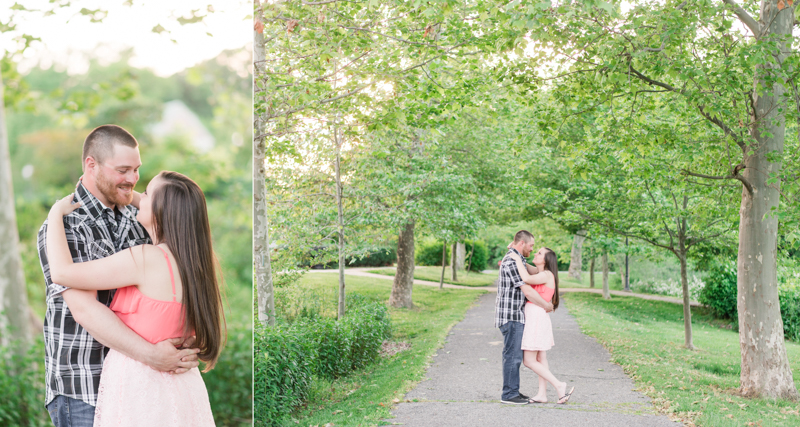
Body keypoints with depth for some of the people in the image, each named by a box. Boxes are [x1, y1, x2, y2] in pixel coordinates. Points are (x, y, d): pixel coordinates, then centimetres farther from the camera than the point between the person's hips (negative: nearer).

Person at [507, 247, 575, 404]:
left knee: (529, 360, -6)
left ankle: (559, 385, -4)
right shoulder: (539, 274, 13)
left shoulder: (547, 275, -14)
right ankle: (542, 394, 11)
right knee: (540, 358, 9)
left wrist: (517, 259, -20)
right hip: (533, 318, 10)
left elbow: (526, 279, -31)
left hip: (537, 318, -10)